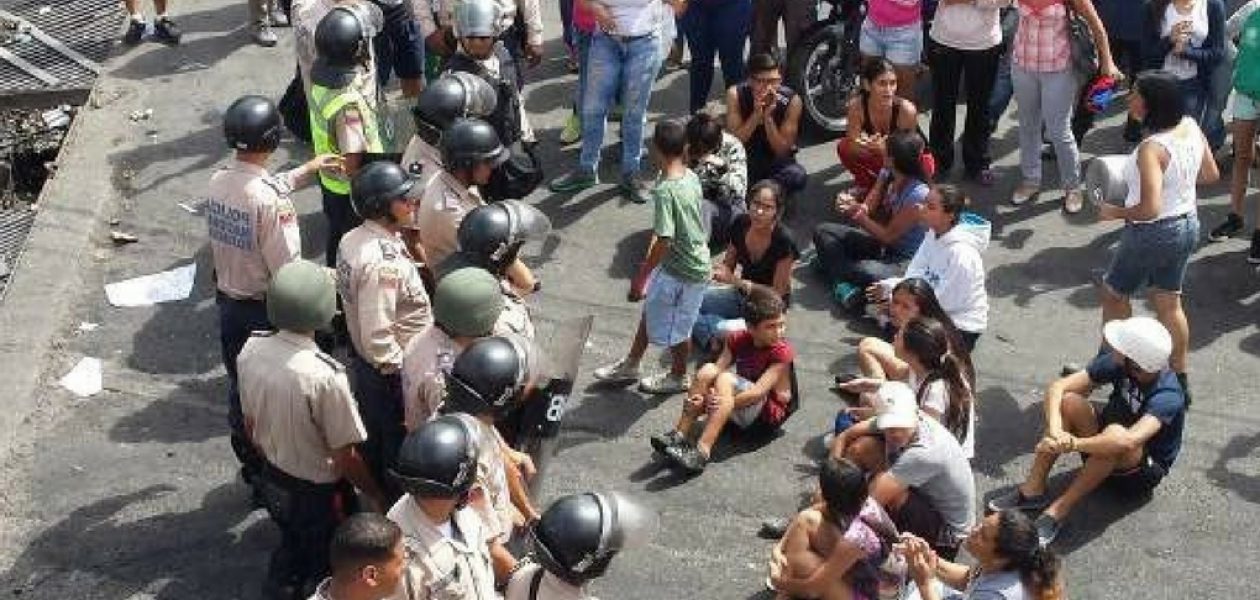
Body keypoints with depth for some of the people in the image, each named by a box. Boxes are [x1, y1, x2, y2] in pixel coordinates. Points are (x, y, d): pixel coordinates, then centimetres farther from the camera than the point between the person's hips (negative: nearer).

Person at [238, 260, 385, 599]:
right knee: (322, 567, 19)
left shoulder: (251, 350, -15)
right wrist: (376, 495, -5)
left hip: (272, 481, 6)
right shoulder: (325, 376, -34)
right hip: (319, 494, -6)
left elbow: (250, 425, 1)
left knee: (291, 546, 31)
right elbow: (344, 457, -23)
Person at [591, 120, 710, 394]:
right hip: (691, 257, 8)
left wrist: (641, 277, -19)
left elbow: (663, 242, -30)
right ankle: (630, 365, 39)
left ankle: (678, 377, 38)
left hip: (682, 271, -8)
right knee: (651, 311, 23)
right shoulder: (691, 177, -4)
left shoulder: (664, 191, -30)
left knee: (675, 328, 15)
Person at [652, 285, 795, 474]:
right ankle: (679, 435, -26)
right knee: (707, 370, -22)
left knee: (726, 379, -32)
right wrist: (698, 398, -29)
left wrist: (727, 402, -37)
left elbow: (759, 391, -25)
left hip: (768, 412, -5)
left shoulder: (782, 352, -15)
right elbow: (716, 371, -10)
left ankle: (702, 451, -47)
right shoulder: (737, 340, 1)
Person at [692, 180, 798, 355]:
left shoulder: (783, 242, -24)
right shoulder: (741, 224, -9)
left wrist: (737, 281, -26)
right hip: (740, 294, 6)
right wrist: (721, 273, -17)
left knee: (725, 330, -32)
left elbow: (777, 293, -18)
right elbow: (728, 264, 6)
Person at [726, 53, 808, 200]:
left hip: (776, 161, 0)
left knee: (797, 176, -32)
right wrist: (756, 114, -32)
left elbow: (782, 151, -16)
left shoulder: (791, 100, -18)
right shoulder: (736, 94, -17)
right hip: (744, 159, 0)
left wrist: (768, 117, -30)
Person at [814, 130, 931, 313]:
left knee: (868, 272, -40)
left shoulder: (917, 195, -26)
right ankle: (843, 285, -21)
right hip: (881, 244, 9)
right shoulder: (887, 174, -4)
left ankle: (830, 262, -8)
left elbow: (888, 235, -20)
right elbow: (868, 208, -4)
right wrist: (851, 205, -26)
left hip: (904, 260, -9)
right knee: (822, 231, 0)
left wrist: (858, 214, -25)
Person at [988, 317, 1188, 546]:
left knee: (1116, 435, -38)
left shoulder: (1168, 396, -31)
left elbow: (1129, 441, -47)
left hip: (1146, 469, -5)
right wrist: (1055, 429, -37)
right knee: (1068, 402, -20)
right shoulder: (1117, 363, -16)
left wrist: (1072, 444, -50)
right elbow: (1058, 386, -19)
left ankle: (1058, 511, -27)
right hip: (1105, 451, 6)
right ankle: (1033, 489, -16)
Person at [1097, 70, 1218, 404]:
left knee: (1114, 294, 17)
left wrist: (1113, 212, -17)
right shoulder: (1191, 127, -7)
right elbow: (1211, 175, 7)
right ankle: (1180, 377, 31)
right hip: (1188, 226, 7)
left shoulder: (1152, 148, -30)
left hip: (1154, 233, -7)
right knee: (1169, 302, 21)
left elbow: (1149, 209, -33)